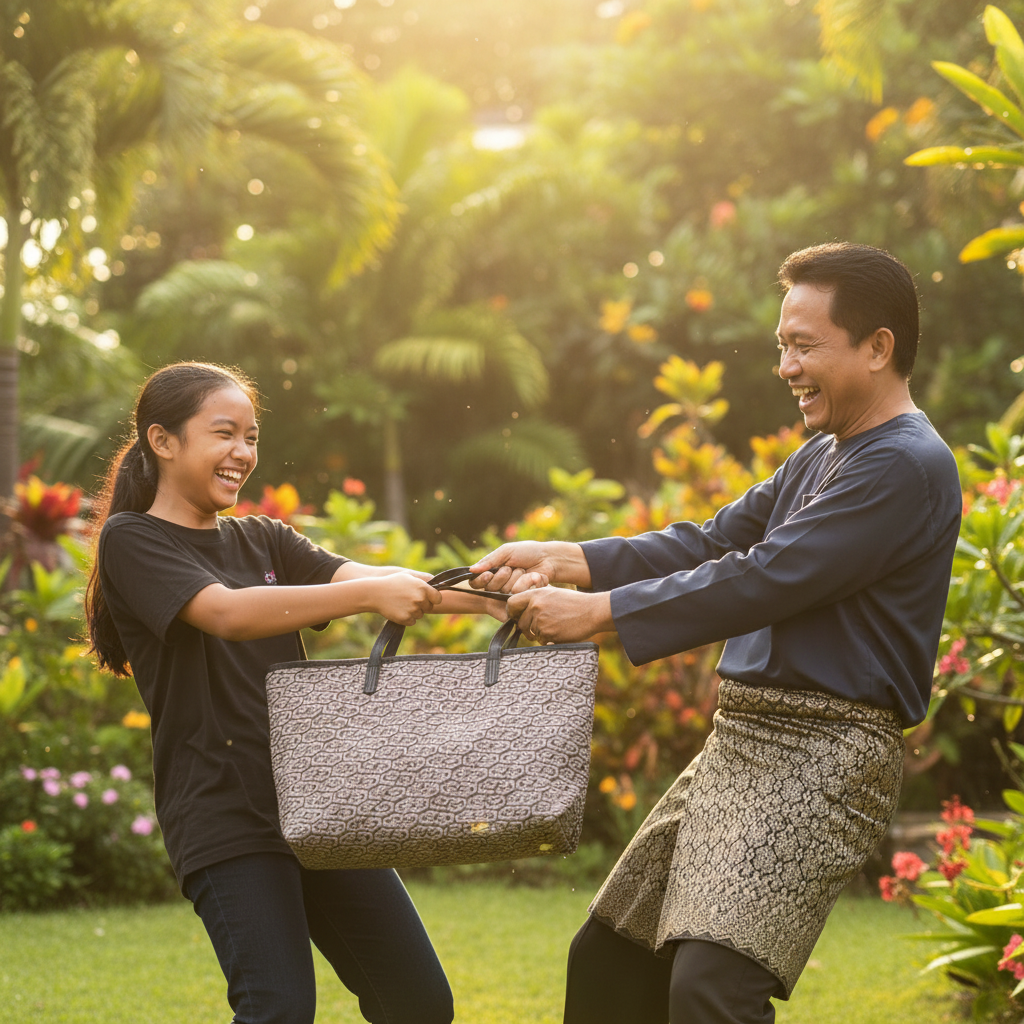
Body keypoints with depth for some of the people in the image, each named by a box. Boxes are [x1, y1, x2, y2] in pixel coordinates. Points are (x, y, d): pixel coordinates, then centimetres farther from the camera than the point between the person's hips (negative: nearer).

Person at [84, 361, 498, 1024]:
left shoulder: (263, 540, 15)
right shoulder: (131, 541, -3)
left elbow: (362, 578, 1)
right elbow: (228, 613, -20)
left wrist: (491, 594, -15)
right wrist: (372, 592, -29)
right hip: (225, 815, -6)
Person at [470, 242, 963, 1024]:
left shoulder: (907, 465, -13)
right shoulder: (820, 458, 19)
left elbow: (765, 580, -19)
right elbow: (714, 543, 15)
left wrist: (597, 611, -17)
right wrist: (565, 560, 4)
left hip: (823, 753, -10)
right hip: (740, 745, 10)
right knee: (605, 960, 13)